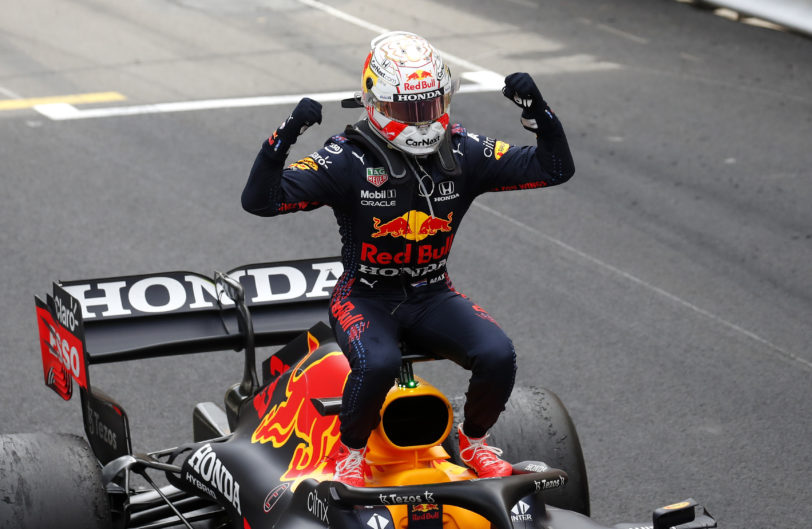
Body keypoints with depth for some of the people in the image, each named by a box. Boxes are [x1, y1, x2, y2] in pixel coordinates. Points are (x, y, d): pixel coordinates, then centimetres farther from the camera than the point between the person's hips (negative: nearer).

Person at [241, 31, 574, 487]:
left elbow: (555, 168, -1)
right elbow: (260, 200, -21)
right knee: (378, 363, -35)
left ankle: (474, 440, 9)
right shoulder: (348, 160, -14)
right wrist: (285, 137, -35)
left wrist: (538, 111, -18)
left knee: (498, 355, -21)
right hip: (366, 298, -3)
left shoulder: (463, 153, -3)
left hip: (432, 296, 4)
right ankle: (351, 453, -5)